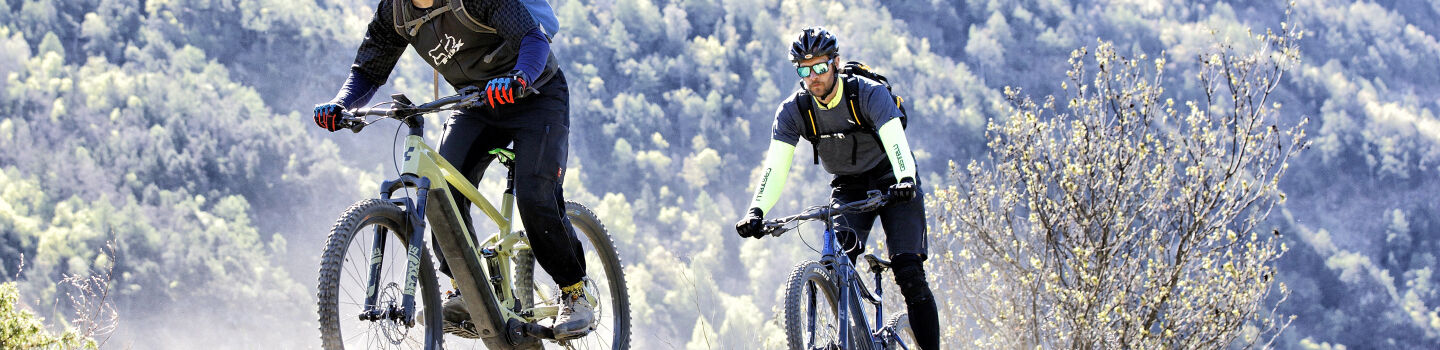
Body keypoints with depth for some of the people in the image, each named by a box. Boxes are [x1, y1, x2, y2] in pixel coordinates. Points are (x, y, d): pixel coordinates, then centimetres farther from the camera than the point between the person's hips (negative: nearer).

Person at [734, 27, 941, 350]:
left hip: (891, 182, -3)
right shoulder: (793, 111, -14)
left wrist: (905, 179, -59)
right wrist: (757, 211, -39)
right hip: (848, 187, 3)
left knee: (909, 273, -16)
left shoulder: (869, 93, -24)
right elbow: (776, 166, -22)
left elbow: (895, 140, -39)